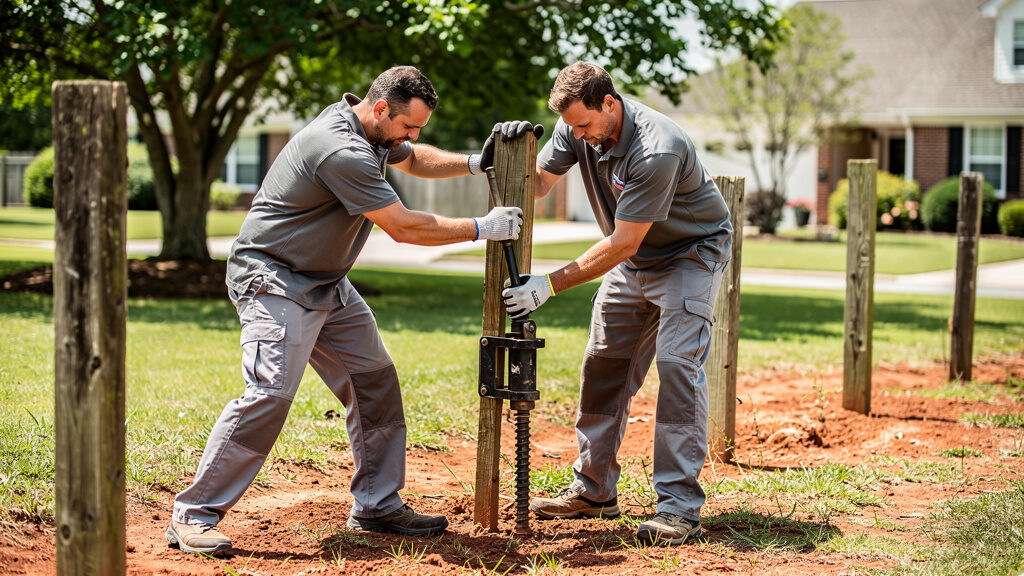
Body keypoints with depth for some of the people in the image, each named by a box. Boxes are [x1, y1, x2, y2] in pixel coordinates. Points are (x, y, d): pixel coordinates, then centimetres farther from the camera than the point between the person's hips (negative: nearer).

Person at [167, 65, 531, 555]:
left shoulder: (371, 130, 4)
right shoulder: (341, 150, -27)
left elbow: (412, 159, 26)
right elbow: (403, 227, -23)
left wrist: (474, 163, 9)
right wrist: (482, 229, -15)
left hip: (327, 285, 10)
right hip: (274, 281, -10)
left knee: (375, 382, 7)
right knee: (271, 393, -20)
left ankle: (377, 507, 15)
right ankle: (194, 515, -13)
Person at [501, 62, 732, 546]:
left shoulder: (657, 151, -35)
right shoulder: (577, 128, -12)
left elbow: (621, 243, -33)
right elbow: (538, 182, -7)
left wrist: (550, 286, -33)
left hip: (691, 252, -7)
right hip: (632, 260, 7)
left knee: (677, 363, -20)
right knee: (602, 364, 5)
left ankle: (679, 507, -20)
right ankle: (593, 491, 16)